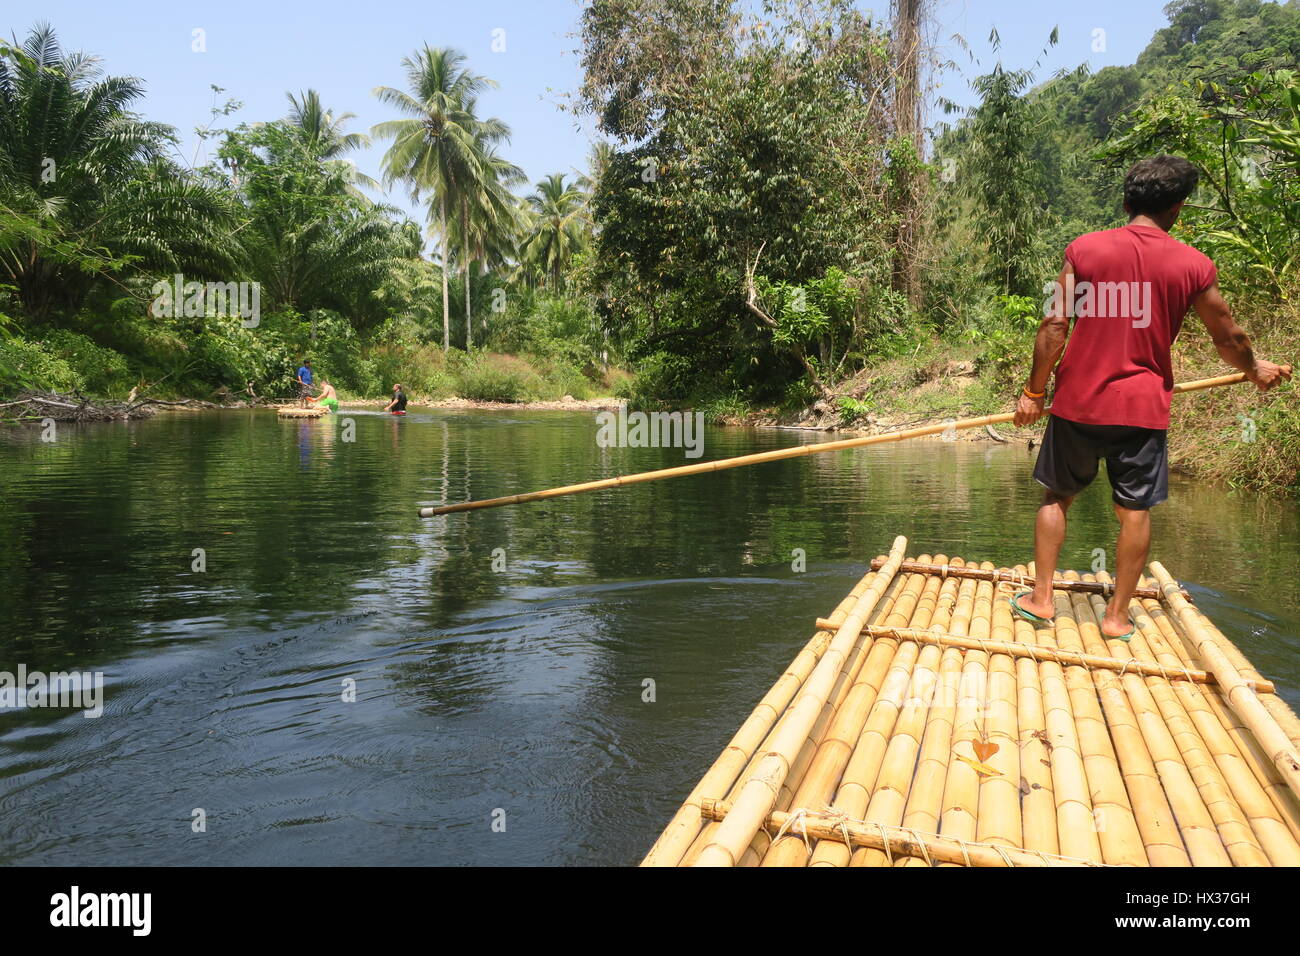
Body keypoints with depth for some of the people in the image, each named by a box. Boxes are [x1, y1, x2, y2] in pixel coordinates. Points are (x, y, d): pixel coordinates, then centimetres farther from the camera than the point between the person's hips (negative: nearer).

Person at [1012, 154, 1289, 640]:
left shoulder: (1083, 249, -3)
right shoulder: (1194, 266, -1)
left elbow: (1055, 326, -7)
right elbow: (1228, 337, 10)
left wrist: (1034, 391, 1)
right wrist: (1256, 369, 30)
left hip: (1078, 400, 0)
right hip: (1143, 406, 0)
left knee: (1057, 496, 14)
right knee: (1135, 510, 10)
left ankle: (1040, 598, 18)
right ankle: (1117, 615, 17)